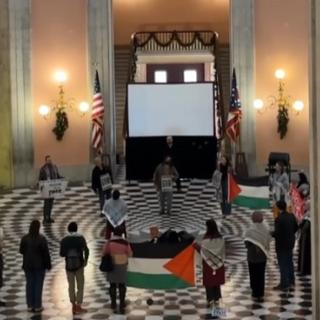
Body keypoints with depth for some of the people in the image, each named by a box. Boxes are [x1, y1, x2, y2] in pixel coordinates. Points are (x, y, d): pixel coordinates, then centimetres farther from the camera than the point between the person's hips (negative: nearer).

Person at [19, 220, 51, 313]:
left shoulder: (25, 238, -6)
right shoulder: (42, 239, -16)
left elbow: (21, 251, 2)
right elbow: (46, 253, -13)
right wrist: (48, 264, -3)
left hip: (28, 265, 3)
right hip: (39, 265, -3)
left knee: (29, 284, 10)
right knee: (38, 285, 5)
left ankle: (30, 306, 14)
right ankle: (37, 306, 9)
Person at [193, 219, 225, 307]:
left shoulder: (206, 239, -18)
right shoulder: (220, 238, -4)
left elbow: (202, 251, -12)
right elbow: (222, 251, 3)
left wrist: (196, 245, 3)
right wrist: (221, 261, 15)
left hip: (208, 263, -4)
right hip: (218, 263, 4)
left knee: (208, 281, 4)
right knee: (217, 281, 12)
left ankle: (210, 299, 4)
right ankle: (216, 299, 17)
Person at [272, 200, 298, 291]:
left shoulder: (279, 219, -24)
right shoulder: (291, 216, -1)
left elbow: (277, 233, -24)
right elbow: (296, 227, 8)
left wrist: (271, 233, -4)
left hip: (282, 244, -8)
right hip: (290, 243, 8)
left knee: (283, 264, 0)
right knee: (289, 262, 21)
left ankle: (284, 284, 3)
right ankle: (291, 281, 34)